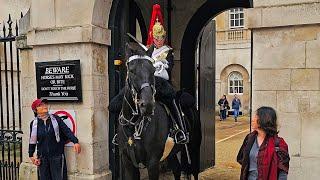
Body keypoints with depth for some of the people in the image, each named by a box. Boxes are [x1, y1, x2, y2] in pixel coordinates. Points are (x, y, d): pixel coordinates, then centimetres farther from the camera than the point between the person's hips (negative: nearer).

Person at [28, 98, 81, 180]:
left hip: (57, 156, -1)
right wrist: (31, 155, 11)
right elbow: (32, 141, 10)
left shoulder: (55, 118, -2)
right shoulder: (34, 123, 1)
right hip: (42, 158, 2)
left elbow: (66, 130, -6)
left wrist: (75, 142, -17)